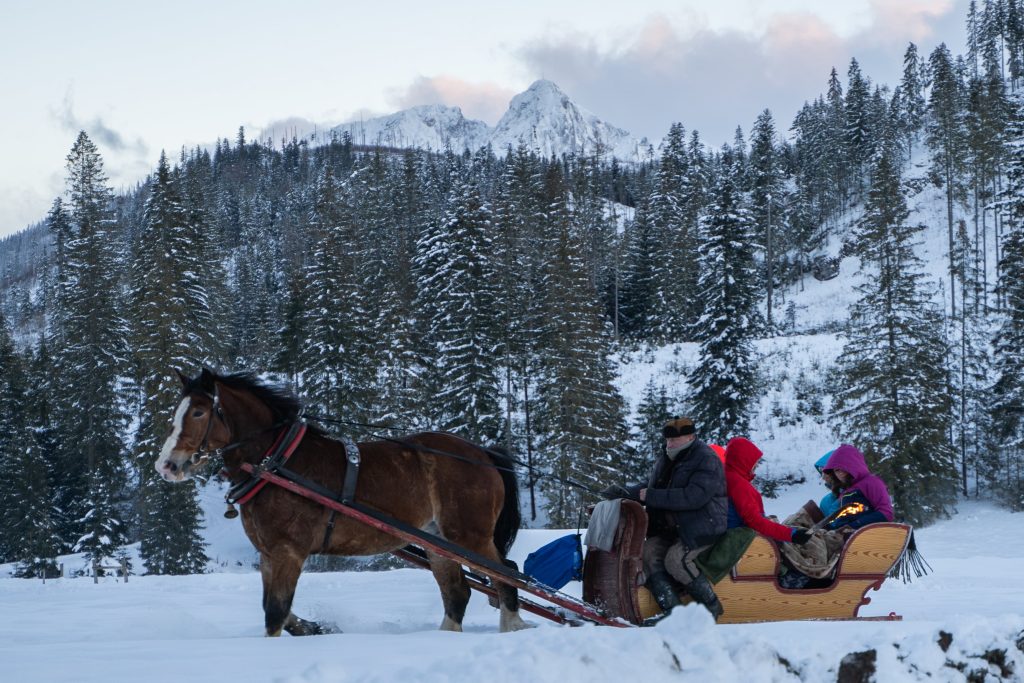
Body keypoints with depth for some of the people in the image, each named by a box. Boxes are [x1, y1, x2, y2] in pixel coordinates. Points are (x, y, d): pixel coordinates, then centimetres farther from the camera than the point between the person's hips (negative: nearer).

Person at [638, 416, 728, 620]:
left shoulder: (706, 460, -13)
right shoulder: (665, 460, 15)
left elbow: (694, 497, -26)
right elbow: (651, 487, 28)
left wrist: (652, 497, -25)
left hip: (703, 527, -8)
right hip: (671, 528, 8)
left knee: (676, 559, -29)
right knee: (649, 552, -18)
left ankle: (712, 608, -13)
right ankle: (671, 611, -26)